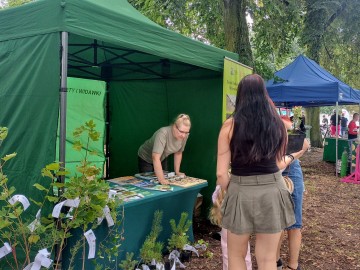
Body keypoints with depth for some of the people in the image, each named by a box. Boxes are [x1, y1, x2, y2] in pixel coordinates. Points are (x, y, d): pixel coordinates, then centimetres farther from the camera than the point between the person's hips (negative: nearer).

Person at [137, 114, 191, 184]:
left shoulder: (185, 135, -20)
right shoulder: (163, 133, -38)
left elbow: (178, 153, -4)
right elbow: (156, 158, -44)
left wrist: (177, 171, -2)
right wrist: (161, 179, -51)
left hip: (162, 159, 5)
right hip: (146, 158, -5)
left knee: (165, 185, 10)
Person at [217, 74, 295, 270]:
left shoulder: (230, 125, -7)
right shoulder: (277, 124, 2)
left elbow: (221, 173, -8)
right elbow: (277, 163, 12)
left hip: (241, 191, -2)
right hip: (272, 191, 3)